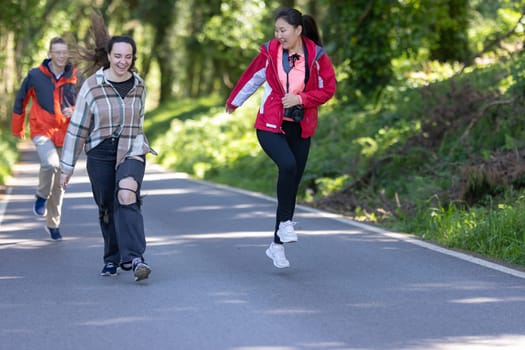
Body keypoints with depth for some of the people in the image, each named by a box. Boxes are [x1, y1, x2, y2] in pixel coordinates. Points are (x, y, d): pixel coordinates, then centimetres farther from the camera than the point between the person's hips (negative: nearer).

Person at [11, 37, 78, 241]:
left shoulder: (75, 78, 0)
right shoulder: (35, 76, -4)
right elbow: (21, 101, 9)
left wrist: (74, 111, -14)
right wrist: (18, 129, 15)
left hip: (64, 134, 3)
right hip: (42, 131, -3)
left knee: (59, 183, 9)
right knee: (51, 163, -30)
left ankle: (53, 224, 24)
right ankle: (42, 197, -2)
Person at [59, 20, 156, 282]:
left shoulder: (139, 86, 2)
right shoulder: (92, 86, -7)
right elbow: (77, 127, -2)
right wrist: (67, 166, 0)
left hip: (132, 152, 0)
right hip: (100, 155, 0)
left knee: (127, 196, -25)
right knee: (107, 208, 9)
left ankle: (134, 258, -31)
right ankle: (113, 258, 31)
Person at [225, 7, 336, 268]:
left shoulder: (317, 56, -6)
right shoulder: (270, 51, -4)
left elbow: (328, 89, 0)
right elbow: (252, 77, 12)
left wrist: (301, 98, -15)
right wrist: (234, 101, 26)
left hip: (300, 129, 2)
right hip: (270, 125, -2)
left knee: (292, 182, 4)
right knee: (288, 165, -28)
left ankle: (277, 245, 14)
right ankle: (285, 222, -11)